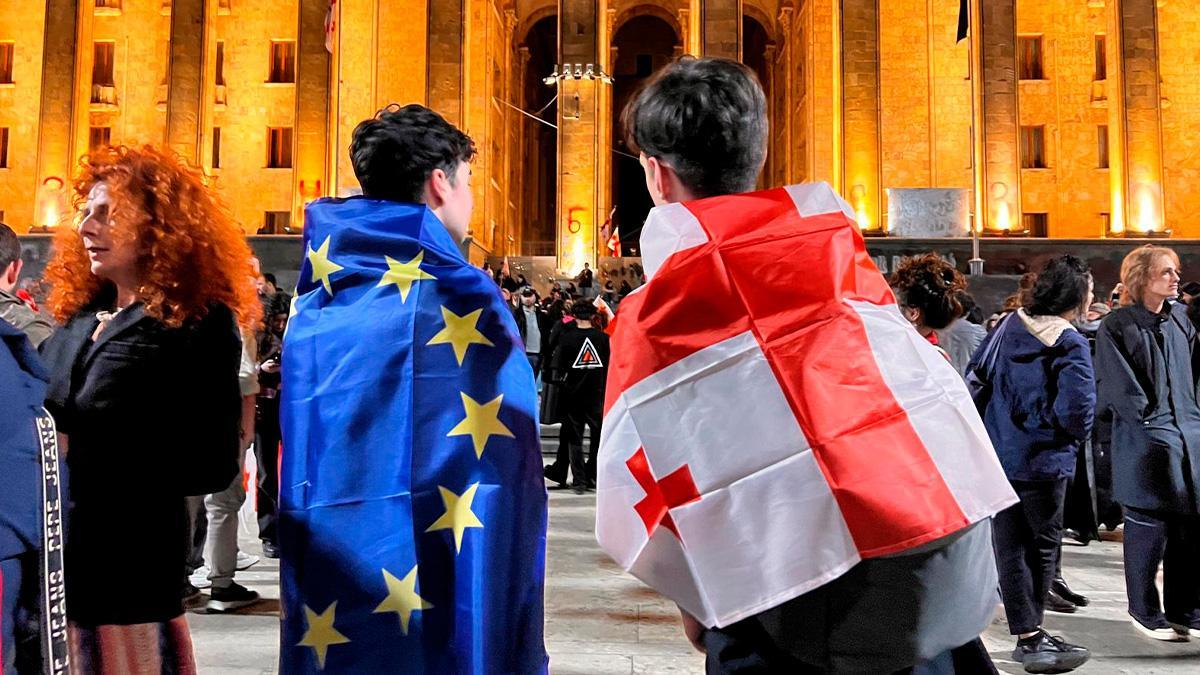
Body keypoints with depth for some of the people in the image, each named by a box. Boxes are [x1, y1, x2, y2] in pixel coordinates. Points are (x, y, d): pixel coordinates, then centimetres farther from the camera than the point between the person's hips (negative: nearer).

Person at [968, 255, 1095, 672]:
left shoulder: (1010, 325, 4)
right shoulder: (1070, 343, -15)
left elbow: (976, 373, 10)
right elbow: (1077, 407, -24)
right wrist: (1075, 437, -3)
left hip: (997, 452, 5)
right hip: (1043, 460, -5)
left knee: (1010, 545, 10)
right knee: (1042, 545, 11)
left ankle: (1028, 636, 16)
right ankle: (1031, 634, 19)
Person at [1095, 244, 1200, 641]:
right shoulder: (1117, 327, -7)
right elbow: (1120, 389, -9)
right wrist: (1154, 422, -9)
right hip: (1145, 444, -6)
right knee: (1148, 530, 1)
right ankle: (1145, 612, 15)